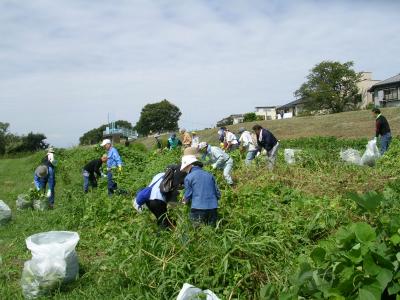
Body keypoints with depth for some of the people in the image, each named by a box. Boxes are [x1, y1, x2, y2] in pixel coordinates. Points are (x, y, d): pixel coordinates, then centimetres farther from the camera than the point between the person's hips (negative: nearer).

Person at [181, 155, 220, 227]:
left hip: (198, 209, -4)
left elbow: (188, 196, 2)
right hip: (213, 208, 4)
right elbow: (218, 194, 12)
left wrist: (185, 200, 24)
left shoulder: (188, 177, -1)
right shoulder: (210, 175, 11)